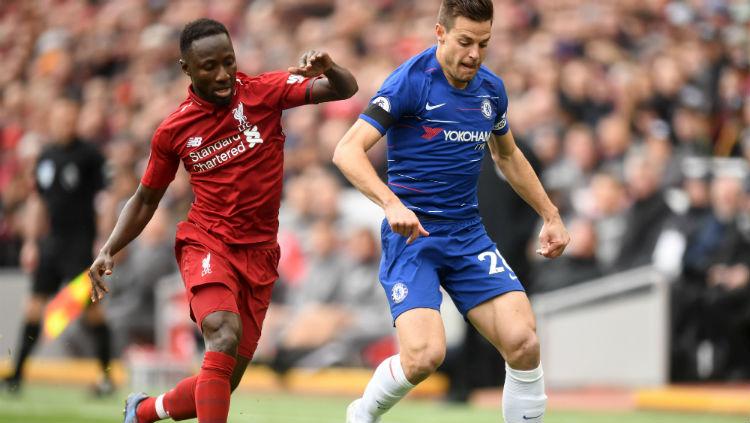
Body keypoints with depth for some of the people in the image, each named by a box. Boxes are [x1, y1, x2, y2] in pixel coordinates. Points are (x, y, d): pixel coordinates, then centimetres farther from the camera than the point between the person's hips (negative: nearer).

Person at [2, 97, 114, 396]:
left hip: (79, 241, -6)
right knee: (35, 304, 4)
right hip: (50, 242, 6)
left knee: (90, 306, -7)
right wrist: (30, 242, 16)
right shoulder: (46, 156, 12)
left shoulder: (90, 155, -6)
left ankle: (107, 375, 0)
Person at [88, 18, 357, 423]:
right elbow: (145, 199, 13)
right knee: (224, 337, -32)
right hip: (206, 244, -2)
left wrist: (328, 68, -34)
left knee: (221, 385, 4)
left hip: (258, 254, 2)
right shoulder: (174, 131, -1)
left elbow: (345, 90, -11)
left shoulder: (262, 91, -3)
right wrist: (108, 250, 0)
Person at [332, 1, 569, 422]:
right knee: (425, 355, -22)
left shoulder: (491, 88, 7)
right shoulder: (410, 82, -13)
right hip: (412, 233, -5)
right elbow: (348, 151, -21)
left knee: (524, 344, -13)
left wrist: (551, 215, 25)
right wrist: (392, 203, -35)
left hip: (468, 235, 6)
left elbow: (507, 155, 27)